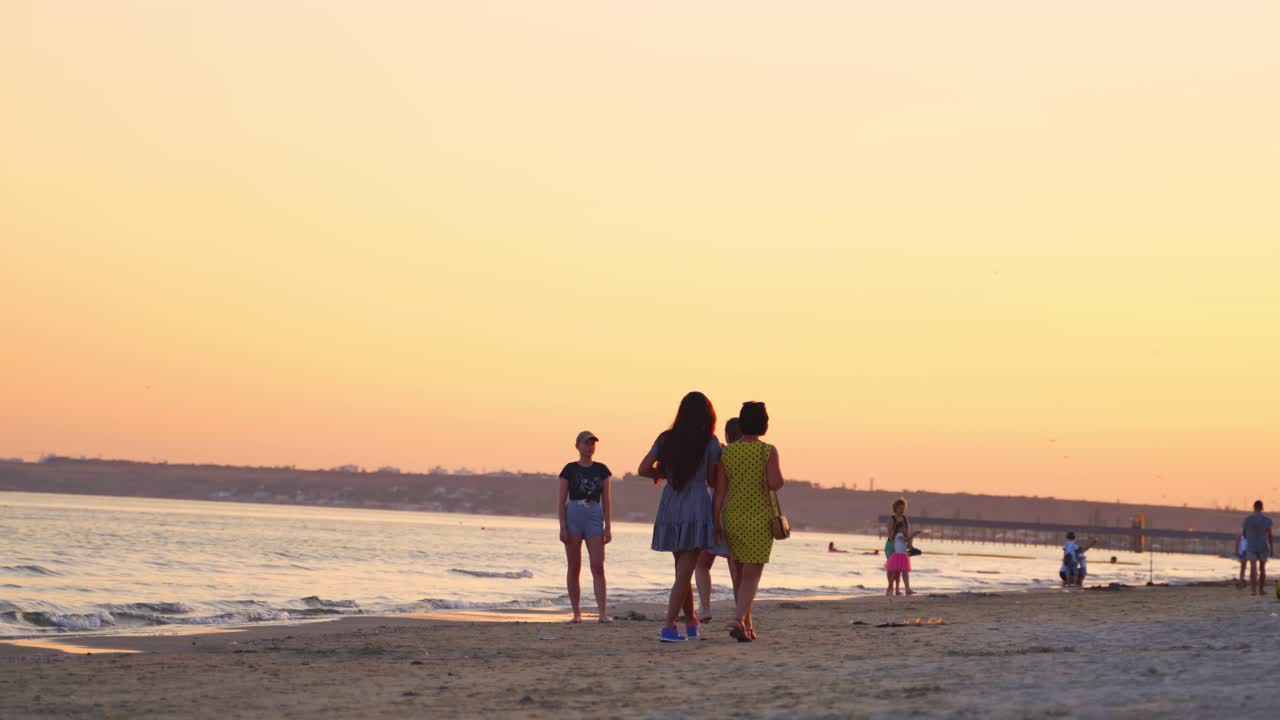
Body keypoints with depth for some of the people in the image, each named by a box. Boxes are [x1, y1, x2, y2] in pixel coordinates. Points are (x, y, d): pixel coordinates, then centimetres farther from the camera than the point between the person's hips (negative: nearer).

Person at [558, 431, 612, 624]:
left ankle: (602, 613, -15)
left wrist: (608, 527, 2)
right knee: (574, 568, 3)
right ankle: (576, 613, 8)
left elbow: (606, 500, 8)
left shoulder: (601, 470, 8)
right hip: (573, 517, -1)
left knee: (598, 567, -9)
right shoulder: (570, 470, 3)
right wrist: (562, 527, -6)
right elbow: (562, 501, 2)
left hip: (594, 518, 1)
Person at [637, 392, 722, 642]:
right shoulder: (710, 442, -6)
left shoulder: (667, 439, 5)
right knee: (684, 572, -4)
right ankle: (669, 627, -13)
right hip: (696, 508, -5)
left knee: (683, 568, 18)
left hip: (670, 508, 5)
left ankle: (691, 621, 30)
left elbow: (643, 469, 0)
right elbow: (713, 478, -3)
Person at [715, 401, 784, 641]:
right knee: (751, 577, -2)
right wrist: (777, 479, 3)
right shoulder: (768, 451, -9)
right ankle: (738, 620, -22)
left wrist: (716, 524, 2)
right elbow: (775, 484, -20)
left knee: (740, 575, 17)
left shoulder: (726, 452, 0)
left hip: (732, 519, 3)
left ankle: (748, 625, 23)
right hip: (759, 521, -3)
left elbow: (719, 492, -2)